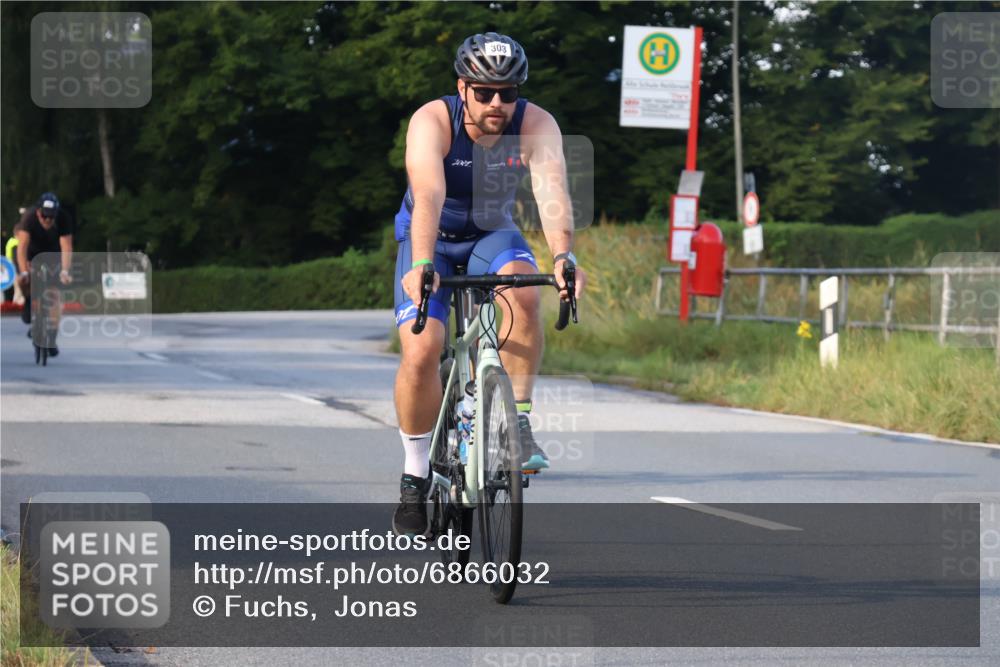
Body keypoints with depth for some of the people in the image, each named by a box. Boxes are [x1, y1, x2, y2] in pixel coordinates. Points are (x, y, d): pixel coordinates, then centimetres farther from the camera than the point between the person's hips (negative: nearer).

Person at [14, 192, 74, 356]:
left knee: (54, 294, -9)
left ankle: (52, 340, -4)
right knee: (23, 280, -28)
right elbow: (22, 246, -38)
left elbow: (66, 248, -35)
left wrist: (65, 272, -50)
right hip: (31, 252, -1)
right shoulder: (29, 217, -34)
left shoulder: (63, 219, -31)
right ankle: (29, 301, 6)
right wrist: (24, 272, -50)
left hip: (52, 253, 1)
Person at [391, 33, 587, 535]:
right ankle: (416, 474, 0)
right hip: (432, 241, -1)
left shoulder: (536, 125, -21)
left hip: (492, 235, 1)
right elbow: (428, 197, -41)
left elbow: (551, 191, -37)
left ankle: (518, 421, -20)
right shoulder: (432, 122, -26)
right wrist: (422, 264, -57)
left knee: (521, 288, -33)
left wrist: (563, 256, -54)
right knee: (420, 353, -20)